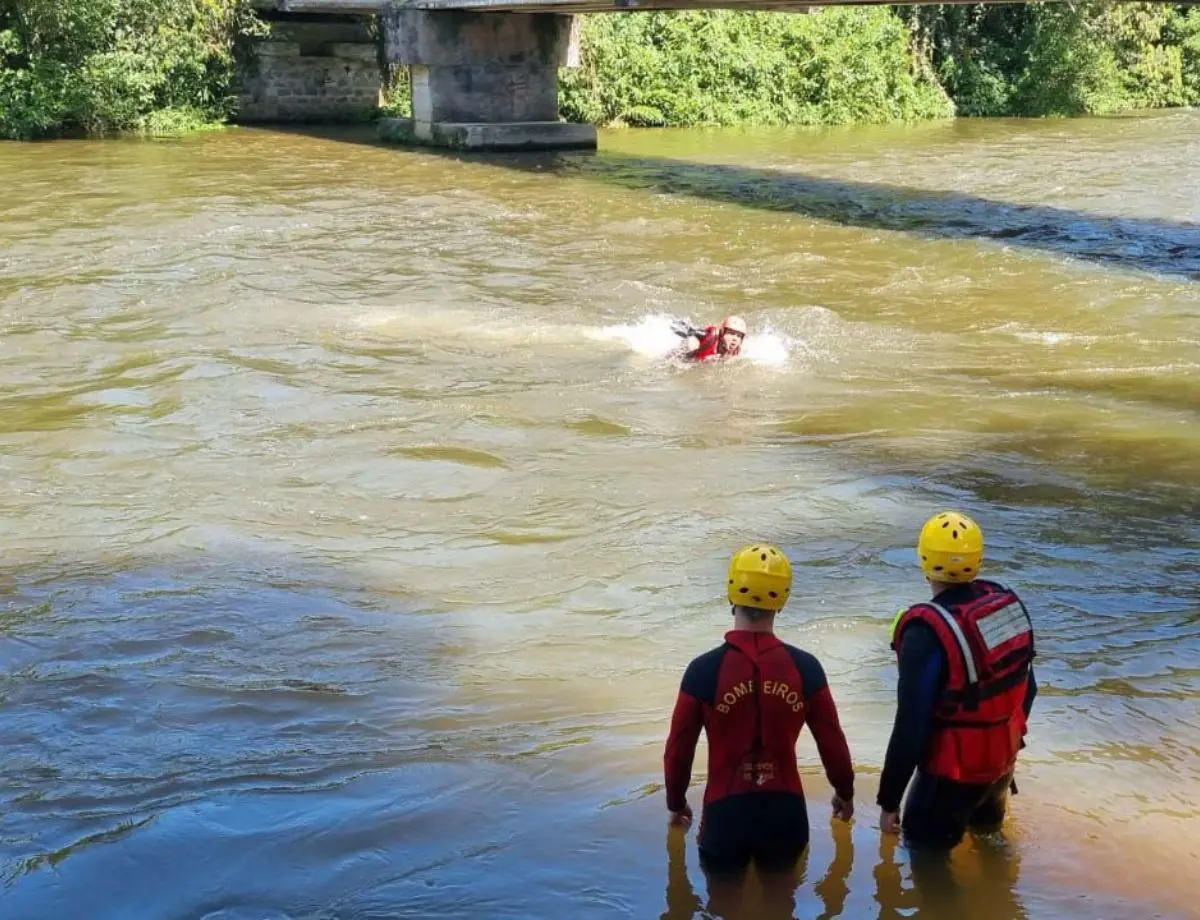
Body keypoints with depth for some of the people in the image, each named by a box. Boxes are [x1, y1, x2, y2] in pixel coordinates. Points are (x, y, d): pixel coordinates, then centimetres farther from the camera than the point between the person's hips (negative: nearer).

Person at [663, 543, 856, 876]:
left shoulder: (704, 670, -12)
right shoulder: (804, 667, -7)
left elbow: (679, 747, -4)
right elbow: (831, 740, 1)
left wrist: (676, 804, 15)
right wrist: (845, 792, 21)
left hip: (725, 812, -1)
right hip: (785, 811, 1)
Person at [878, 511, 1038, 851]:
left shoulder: (928, 633, -28)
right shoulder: (1007, 602, -8)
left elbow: (911, 727, -25)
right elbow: (1027, 688, 5)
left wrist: (889, 800, -14)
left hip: (955, 771, -6)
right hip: (1003, 757, 6)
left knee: (924, 845, 16)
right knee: (986, 825, 33)